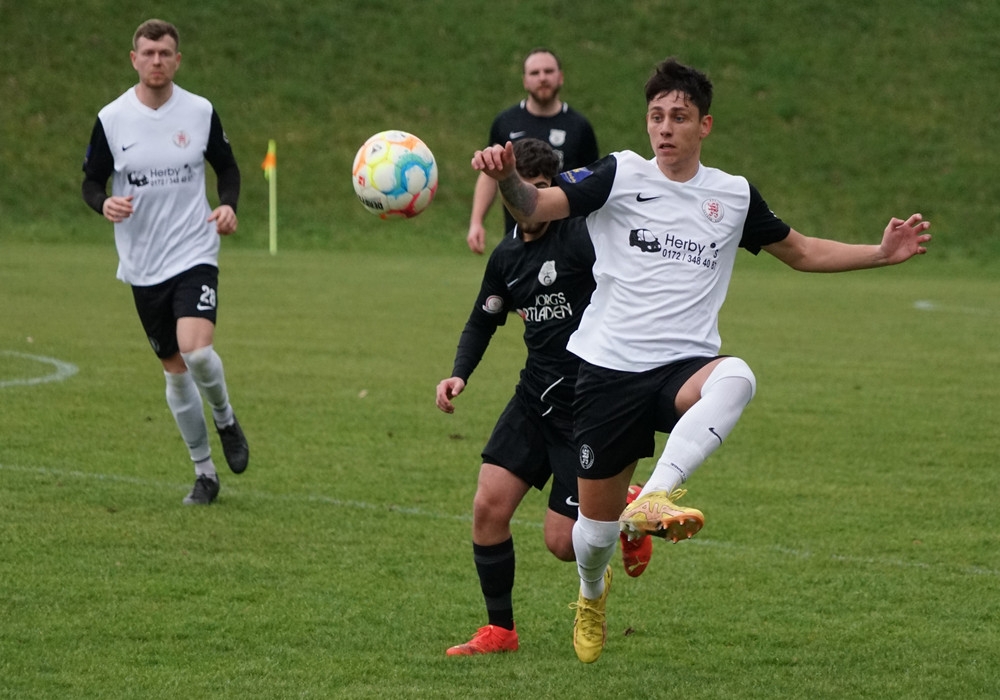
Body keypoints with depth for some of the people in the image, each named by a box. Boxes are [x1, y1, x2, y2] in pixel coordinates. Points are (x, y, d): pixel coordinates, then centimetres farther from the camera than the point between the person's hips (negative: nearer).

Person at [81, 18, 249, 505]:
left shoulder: (200, 112, -2)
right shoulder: (111, 119, -2)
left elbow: (227, 168, 11)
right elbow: (91, 181, 5)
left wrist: (228, 206, -9)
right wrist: (105, 203, -18)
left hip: (194, 254, -2)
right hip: (143, 265, 2)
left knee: (196, 351, -23)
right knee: (175, 370, 8)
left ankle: (226, 420, 8)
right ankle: (204, 472, 22)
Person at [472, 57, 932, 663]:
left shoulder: (735, 195, 8)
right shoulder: (620, 176, 1)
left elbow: (802, 252, 23)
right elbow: (534, 207, -11)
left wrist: (883, 253, 12)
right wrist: (506, 176, -33)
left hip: (684, 368, 1)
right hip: (609, 366, 0)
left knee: (737, 378, -37)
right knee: (597, 522, 5)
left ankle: (655, 497, -45)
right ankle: (592, 596, 41)